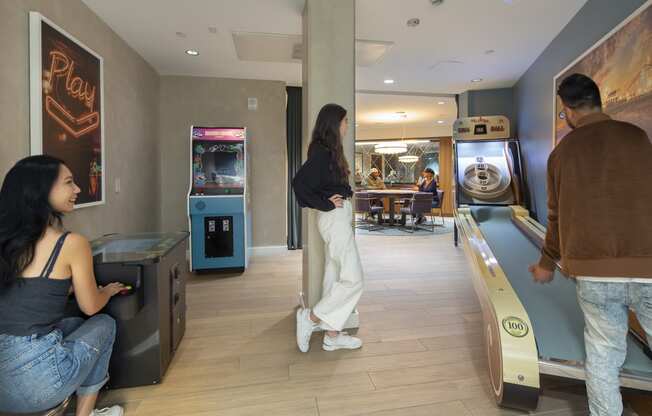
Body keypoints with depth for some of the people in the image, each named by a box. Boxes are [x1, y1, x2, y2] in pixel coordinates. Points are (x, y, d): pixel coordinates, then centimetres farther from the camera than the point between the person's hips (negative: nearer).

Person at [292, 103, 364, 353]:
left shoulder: (328, 151, 13)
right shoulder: (323, 152, -15)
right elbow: (299, 182, -25)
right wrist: (326, 204, -17)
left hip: (338, 218, 10)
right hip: (335, 218, -10)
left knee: (335, 275, 12)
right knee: (352, 279, -3)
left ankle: (332, 336, 23)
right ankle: (311, 317, 9)